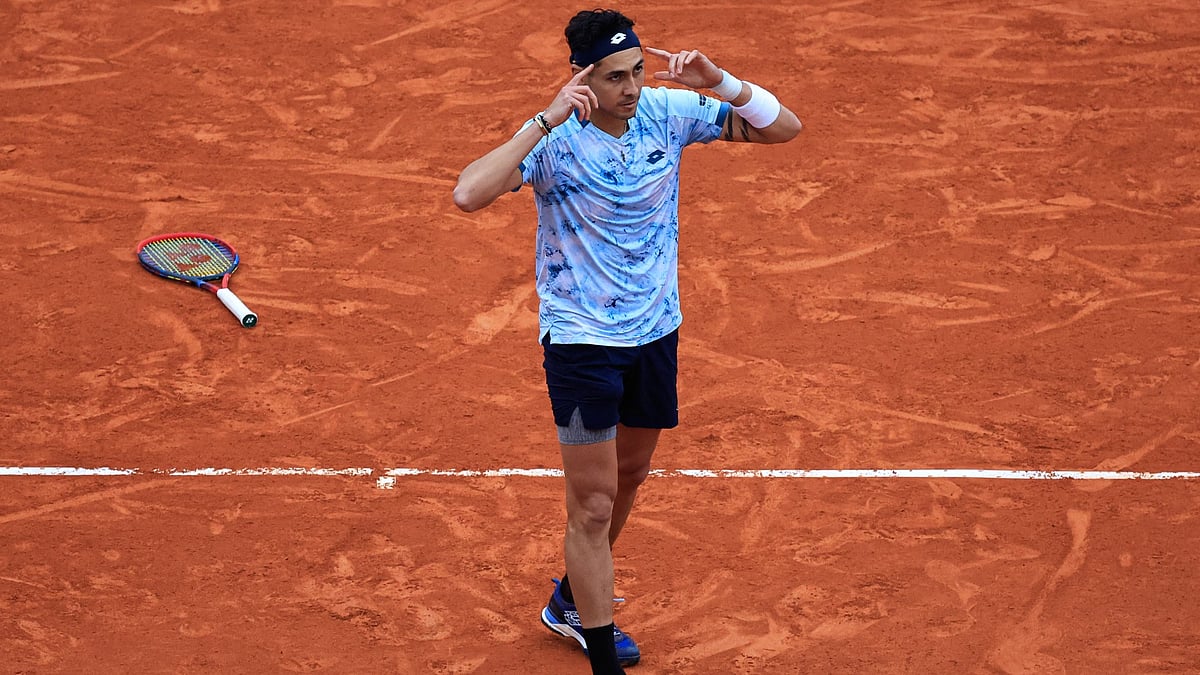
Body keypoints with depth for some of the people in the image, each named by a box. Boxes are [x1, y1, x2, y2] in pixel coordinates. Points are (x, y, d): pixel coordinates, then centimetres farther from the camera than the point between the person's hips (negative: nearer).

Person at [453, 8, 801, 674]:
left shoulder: (667, 112, -8)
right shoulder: (555, 141, -21)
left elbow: (784, 127, -4)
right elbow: (468, 194, -36)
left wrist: (722, 83, -23)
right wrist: (547, 120, -35)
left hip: (654, 331, 6)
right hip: (581, 341, -6)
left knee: (629, 477, 22)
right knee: (593, 505, -2)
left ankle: (571, 603, 45)